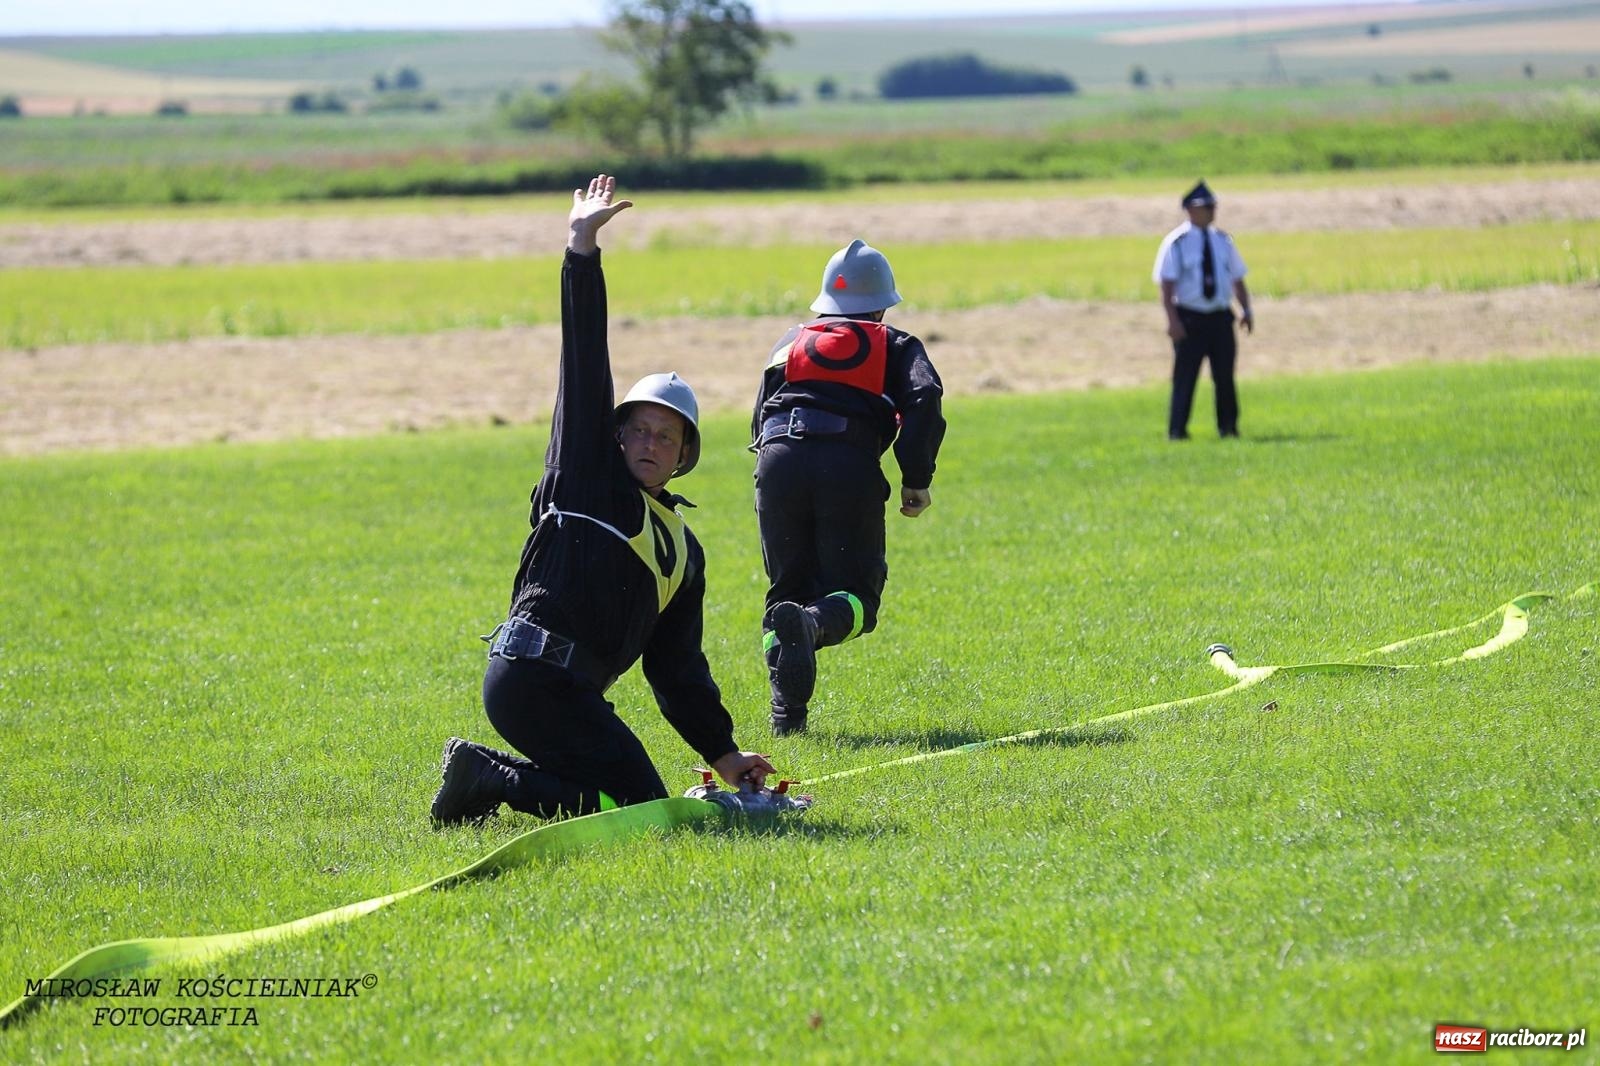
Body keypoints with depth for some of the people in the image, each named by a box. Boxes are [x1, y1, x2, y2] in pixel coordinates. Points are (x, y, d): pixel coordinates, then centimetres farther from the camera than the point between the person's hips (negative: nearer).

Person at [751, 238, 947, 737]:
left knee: (788, 587, 13)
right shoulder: (895, 345, 21)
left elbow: (760, 418, 24)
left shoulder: (791, 340, 30)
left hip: (778, 458, 3)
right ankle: (813, 623, -35)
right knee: (856, 593, 1)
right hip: (850, 466, -3)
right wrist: (916, 481, 2)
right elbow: (925, 400, 2)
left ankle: (787, 710, -4)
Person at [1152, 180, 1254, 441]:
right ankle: (1177, 430, 3)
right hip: (1189, 319, -4)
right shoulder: (1177, 243, -6)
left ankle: (1228, 427, 20)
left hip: (1220, 318, 5)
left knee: (1225, 375, 8)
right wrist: (1173, 320, -19)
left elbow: (1237, 279, 15)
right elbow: (1166, 284, -10)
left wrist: (1246, 310, 3)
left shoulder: (1222, 241, 10)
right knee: (1185, 376, -3)